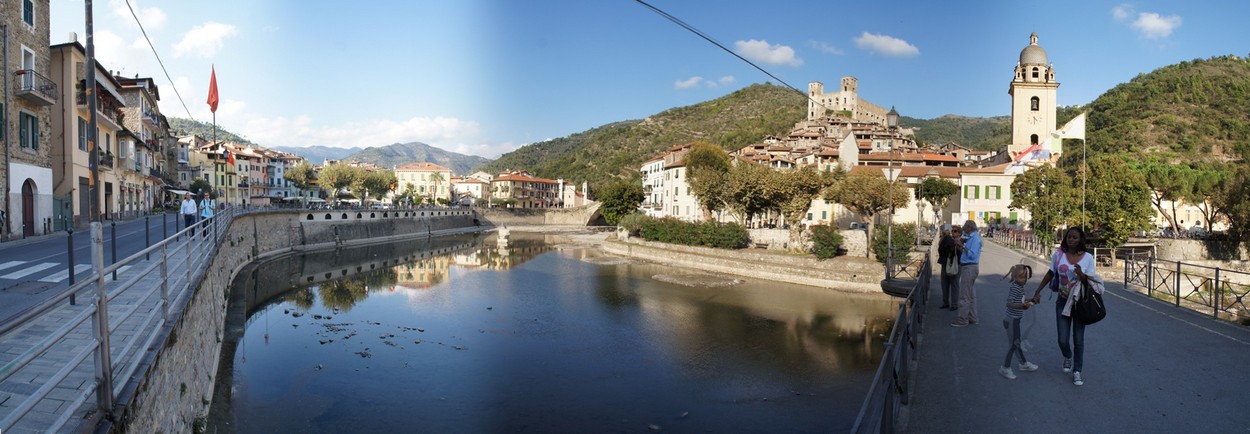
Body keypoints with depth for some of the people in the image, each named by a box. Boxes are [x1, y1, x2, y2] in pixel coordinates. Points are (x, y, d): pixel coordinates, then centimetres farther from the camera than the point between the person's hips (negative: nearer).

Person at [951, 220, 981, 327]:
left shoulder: (975, 238, -16)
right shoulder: (971, 237, 14)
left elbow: (972, 254, -23)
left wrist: (962, 246, -18)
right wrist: (960, 247, 4)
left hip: (970, 268, -11)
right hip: (968, 267, 11)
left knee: (965, 295, -7)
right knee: (970, 294, 16)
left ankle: (963, 319, -4)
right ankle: (972, 318, 24)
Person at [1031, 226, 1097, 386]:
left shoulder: (1088, 257, -8)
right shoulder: (1058, 254, -6)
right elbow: (1050, 274, 6)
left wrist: (1081, 275, -27)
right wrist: (1038, 291, 1)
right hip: (1063, 301, 1)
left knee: (1078, 340, 4)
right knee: (1063, 340, 0)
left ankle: (1077, 371, 21)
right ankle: (1067, 357, 34)